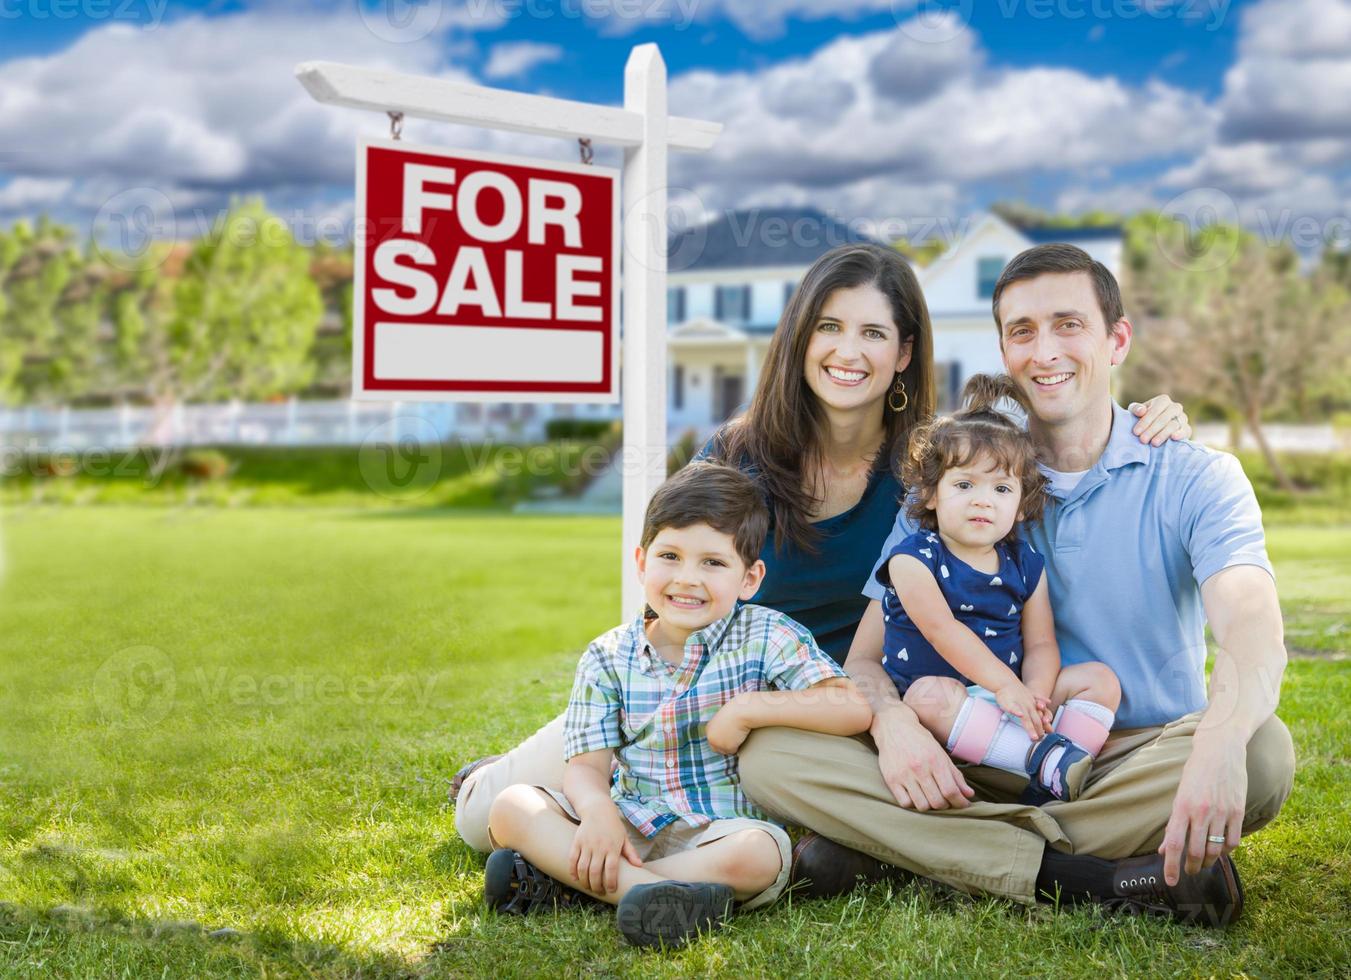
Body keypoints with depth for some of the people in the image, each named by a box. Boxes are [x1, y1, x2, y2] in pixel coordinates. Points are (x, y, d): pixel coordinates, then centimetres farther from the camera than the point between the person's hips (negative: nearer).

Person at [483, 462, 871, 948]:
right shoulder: (608, 658, 5)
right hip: (630, 824, 3)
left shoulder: (766, 637, -3)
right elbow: (587, 763, -2)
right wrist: (597, 812, -25)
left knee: (755, 855, -37)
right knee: (512, 808, -17)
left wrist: (749, 708, -17)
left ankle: (557, 879, -26)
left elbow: (854, 708, -13)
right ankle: (644, 888, -31)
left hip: (721, 831, -2)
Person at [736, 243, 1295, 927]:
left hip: (1140, 760, -1)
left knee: (1263, 752, -34)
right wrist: (892, 722, -28)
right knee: (771, 752, -21)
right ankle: (1096, 879, -29)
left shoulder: (1194, 478, -1)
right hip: (987, 770, 2)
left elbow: (1253, 626, -21)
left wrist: (1220, 743, -44)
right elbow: (867, 654, -2)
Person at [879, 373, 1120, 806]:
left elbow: (1041, 644, 2)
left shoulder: (1026, 564, 9)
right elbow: (942, 629, -18)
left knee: (1100, 678, -8)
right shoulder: (913, 558, -6)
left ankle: (1051, 790, -30)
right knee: (932, 693, -37)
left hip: (1010, 694, 5)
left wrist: (1035, 695, -20)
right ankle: (1046, 758, -39)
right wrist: (1006, 686, -27)